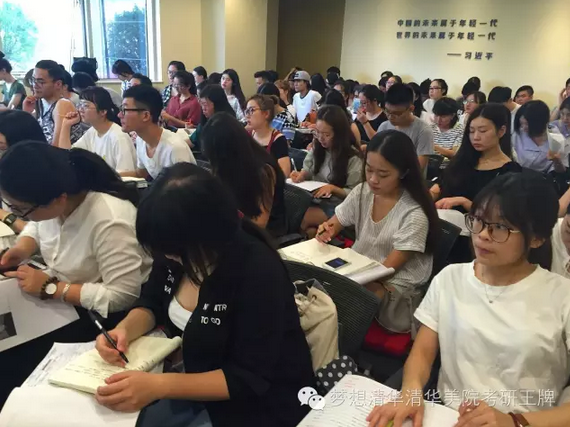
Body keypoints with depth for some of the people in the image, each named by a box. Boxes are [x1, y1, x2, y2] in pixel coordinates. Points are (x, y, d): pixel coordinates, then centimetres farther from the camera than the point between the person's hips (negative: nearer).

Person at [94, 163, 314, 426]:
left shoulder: (258, 271, -29)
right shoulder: (177, 250, -9)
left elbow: (250, 379, -26)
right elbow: (152, 304, 7)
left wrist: (159, 385, -33)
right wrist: (124, 330, -14)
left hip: (259, 405, -6)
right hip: (197, 382, 6)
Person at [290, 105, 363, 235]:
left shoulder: (353, 158, -9)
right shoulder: (317, 149, 8)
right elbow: (308, 170, 19)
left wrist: (333, 188, -24)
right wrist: (301, 174, -5)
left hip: (337, 206, -5)